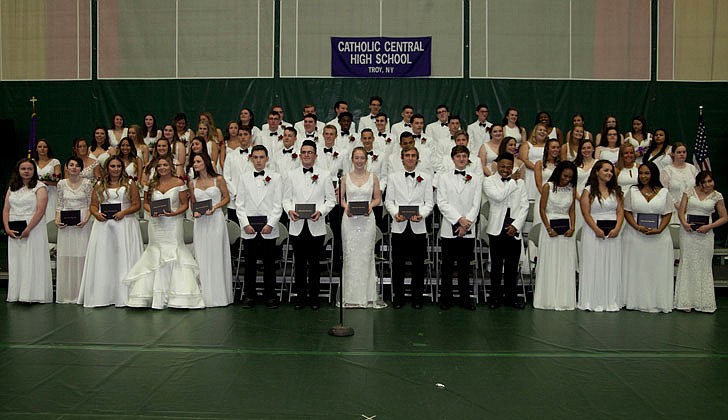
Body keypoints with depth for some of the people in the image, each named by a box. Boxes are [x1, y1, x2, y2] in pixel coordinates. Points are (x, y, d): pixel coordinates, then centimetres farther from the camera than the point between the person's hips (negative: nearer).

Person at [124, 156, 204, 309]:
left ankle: (177, 295, 3)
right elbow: (146, 203, 11)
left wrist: (174, 213, -17)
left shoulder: (179, 183, -2)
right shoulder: (151, 183, 6)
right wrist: (152, 211, -9)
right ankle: (157, 295, 15)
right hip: (156, 224, 3)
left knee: (174, 253, -5)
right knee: (155, 254, 6)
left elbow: (185, 204, 0)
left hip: (173, 223, -3)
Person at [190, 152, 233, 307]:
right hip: (200, 221, 4)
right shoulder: (192, 183, 11)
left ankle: (218, 295, 7)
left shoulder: (218, 179, 0)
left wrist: (214, 207, -12)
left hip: (216, 219, -4)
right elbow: (192, 203, 17)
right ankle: (205, 295, 10)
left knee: (216, 255, -2)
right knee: (202, 257, 3)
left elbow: (226, 198, 2)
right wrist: (194, 212, -3)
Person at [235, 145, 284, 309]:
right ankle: (249, 295, 15)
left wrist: (270, 224, -9)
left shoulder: (275, 177, 4)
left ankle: (270, 295, 12)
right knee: (250, 262, 5)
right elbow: (239, 204, 5)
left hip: (268, 226, -1)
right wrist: (245, 224, -5)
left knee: (269, 262, 3)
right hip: (249, 224, 1)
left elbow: (278, 204, 0)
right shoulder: (244, 178, 8)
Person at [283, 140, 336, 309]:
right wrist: (289, 210, -12)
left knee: (315, 263, 5)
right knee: (299, 263, 7)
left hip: (316, 226, -1)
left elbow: (331, 199, 4)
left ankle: (314, 297, 15)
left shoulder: (324, 175, 5)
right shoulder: (292, 175, 9)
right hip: (297, 225, 1)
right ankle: (300, 296, 18)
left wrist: (321, 212, -13)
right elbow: (286, 198, 8)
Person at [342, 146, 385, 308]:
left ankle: (367, 295, 9)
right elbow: (340, 198, 9)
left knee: (366, 255, 1)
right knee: (350, 255, 1)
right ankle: (351, 296, 8)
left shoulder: (373, 177, 6)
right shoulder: (345, 177, 6)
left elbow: (378, 198, 10)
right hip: (349, 220, 0)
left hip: (367, 219, 0)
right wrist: (346, 206, -11)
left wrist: (371, 205, -9)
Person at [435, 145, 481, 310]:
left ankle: (465, 298, 15)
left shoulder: (476, 178, 7)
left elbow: (476, 205, 2)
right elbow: (442, 203, -4)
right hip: (449, 229, -1)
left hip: (468, 230, 1)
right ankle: (445, 298, 12)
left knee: (465, 266, 7)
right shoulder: (444, 178, 5)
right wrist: (459, 219, -13)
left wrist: (467, 223, -10)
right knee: (447, 266, 4)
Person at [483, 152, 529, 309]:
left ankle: (511, 297, 19)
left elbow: (525, 206, 6)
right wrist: (513, 181, -6)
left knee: (512, 267, 8)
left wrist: (516, 225, -5)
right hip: (497, 230, -2)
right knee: (496, 266, 4)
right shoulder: (489, 181, 1)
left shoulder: (520, 182, 11)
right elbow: (499, 196, -18)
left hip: (514, 230, 2)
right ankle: (495, 297, 14)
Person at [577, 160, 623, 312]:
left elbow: (620, 211, 6)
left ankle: (611, 301, 9)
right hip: (593, 231, -4)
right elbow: (586, 213, -8)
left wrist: (617, 228, -10)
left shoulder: (615, 191, 13)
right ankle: (593, 301, 3)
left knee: (612, 265, 4)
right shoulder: (588, 191, 0)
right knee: (593, 264, -2)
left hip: (613, 232, 4)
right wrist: (597, 230, -17)